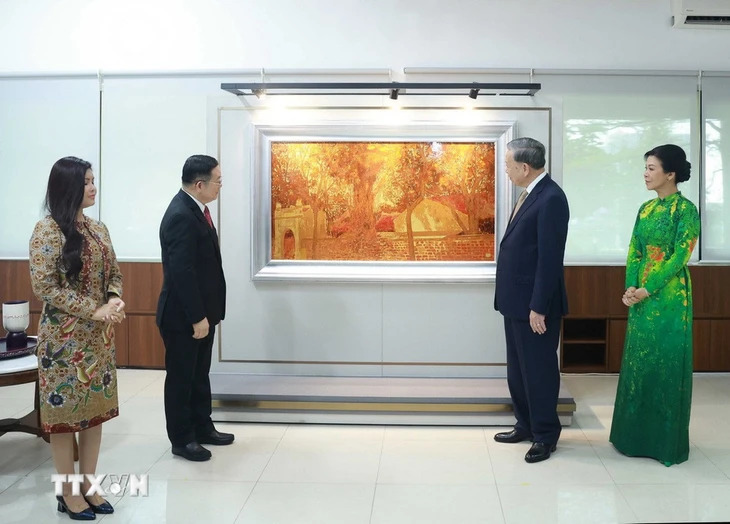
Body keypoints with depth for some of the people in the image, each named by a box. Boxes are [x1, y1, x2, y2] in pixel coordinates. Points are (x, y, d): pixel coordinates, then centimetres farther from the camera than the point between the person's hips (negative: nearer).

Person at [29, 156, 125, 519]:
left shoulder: (98, 229, 9)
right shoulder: (48, 229, -12)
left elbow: (114, 273, 14)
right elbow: (44, 287, -16)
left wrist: (114, 301, -8)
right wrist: (94, 310, -19)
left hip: (99, 336, 7)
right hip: (64, 337, -7)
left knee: (95, 409, 12)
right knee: (64, 412, 4)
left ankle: (89, 486, 24)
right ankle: (69, 494, 18)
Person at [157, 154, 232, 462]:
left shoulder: (194, 209, 8)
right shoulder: (180, 216, -23)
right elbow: (182, 272, -26)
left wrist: (205, 313, 17)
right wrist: (197, 318, -22)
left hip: (201, 311, 10)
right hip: (183, 316, -10)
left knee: (199, 375, 19)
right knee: (181, 378, 6)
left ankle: (202, 428, 33)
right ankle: (182, 440, 19)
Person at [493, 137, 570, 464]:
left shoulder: (551, 198, -18)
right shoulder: (530, 193, 11)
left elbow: (550, 258, -21)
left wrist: (538, 307, -21)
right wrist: (509, 299, 14)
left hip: (534, 304, -10)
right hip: (515, 301, 10)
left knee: (539, 370, 3)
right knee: (518, 369, 18)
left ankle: (545, 435, 18)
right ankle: (525, 425, 32)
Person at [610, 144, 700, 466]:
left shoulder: (686, 210, -10)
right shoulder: (646, 208, 10)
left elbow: (679, 257, -15)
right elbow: (634, 252, 9)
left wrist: (647, 290, -17)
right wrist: (630, 287, -6)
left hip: (669, 297, -7)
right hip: (641, 295, 7)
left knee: (666, 362, 1)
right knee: (638, 360, 11)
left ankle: (666, 441, 13)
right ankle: (636, 435, 23)